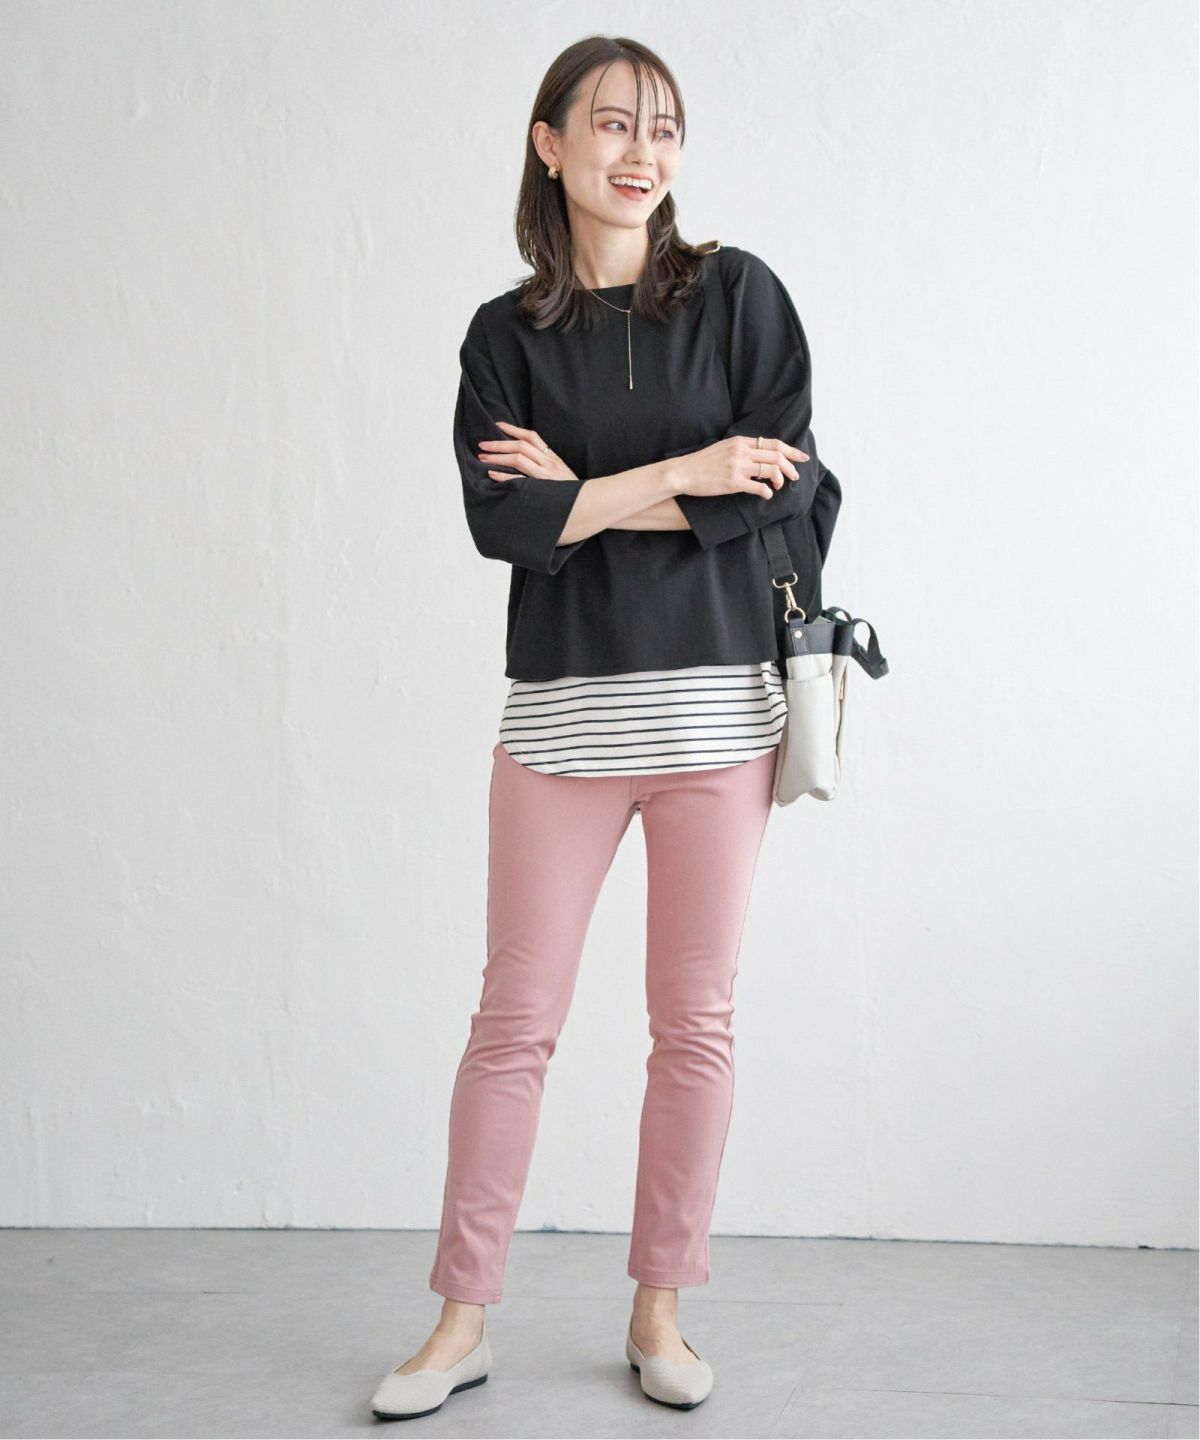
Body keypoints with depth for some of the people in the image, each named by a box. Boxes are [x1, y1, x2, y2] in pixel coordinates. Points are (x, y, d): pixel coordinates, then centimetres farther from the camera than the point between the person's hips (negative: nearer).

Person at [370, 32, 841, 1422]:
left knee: (696, 1020, 6)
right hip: (560, 705, 0)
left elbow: (792, 486, -7)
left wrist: (588, 496, -7)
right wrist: (686, 475, -10)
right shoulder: (507, 332, 7)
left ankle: (660, 1308, 22)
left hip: (716, 699, 0)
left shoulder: (739, 293, 4)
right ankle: (462, 1320, 16)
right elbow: (501, 521, -7)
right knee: (515, 1019, 3)